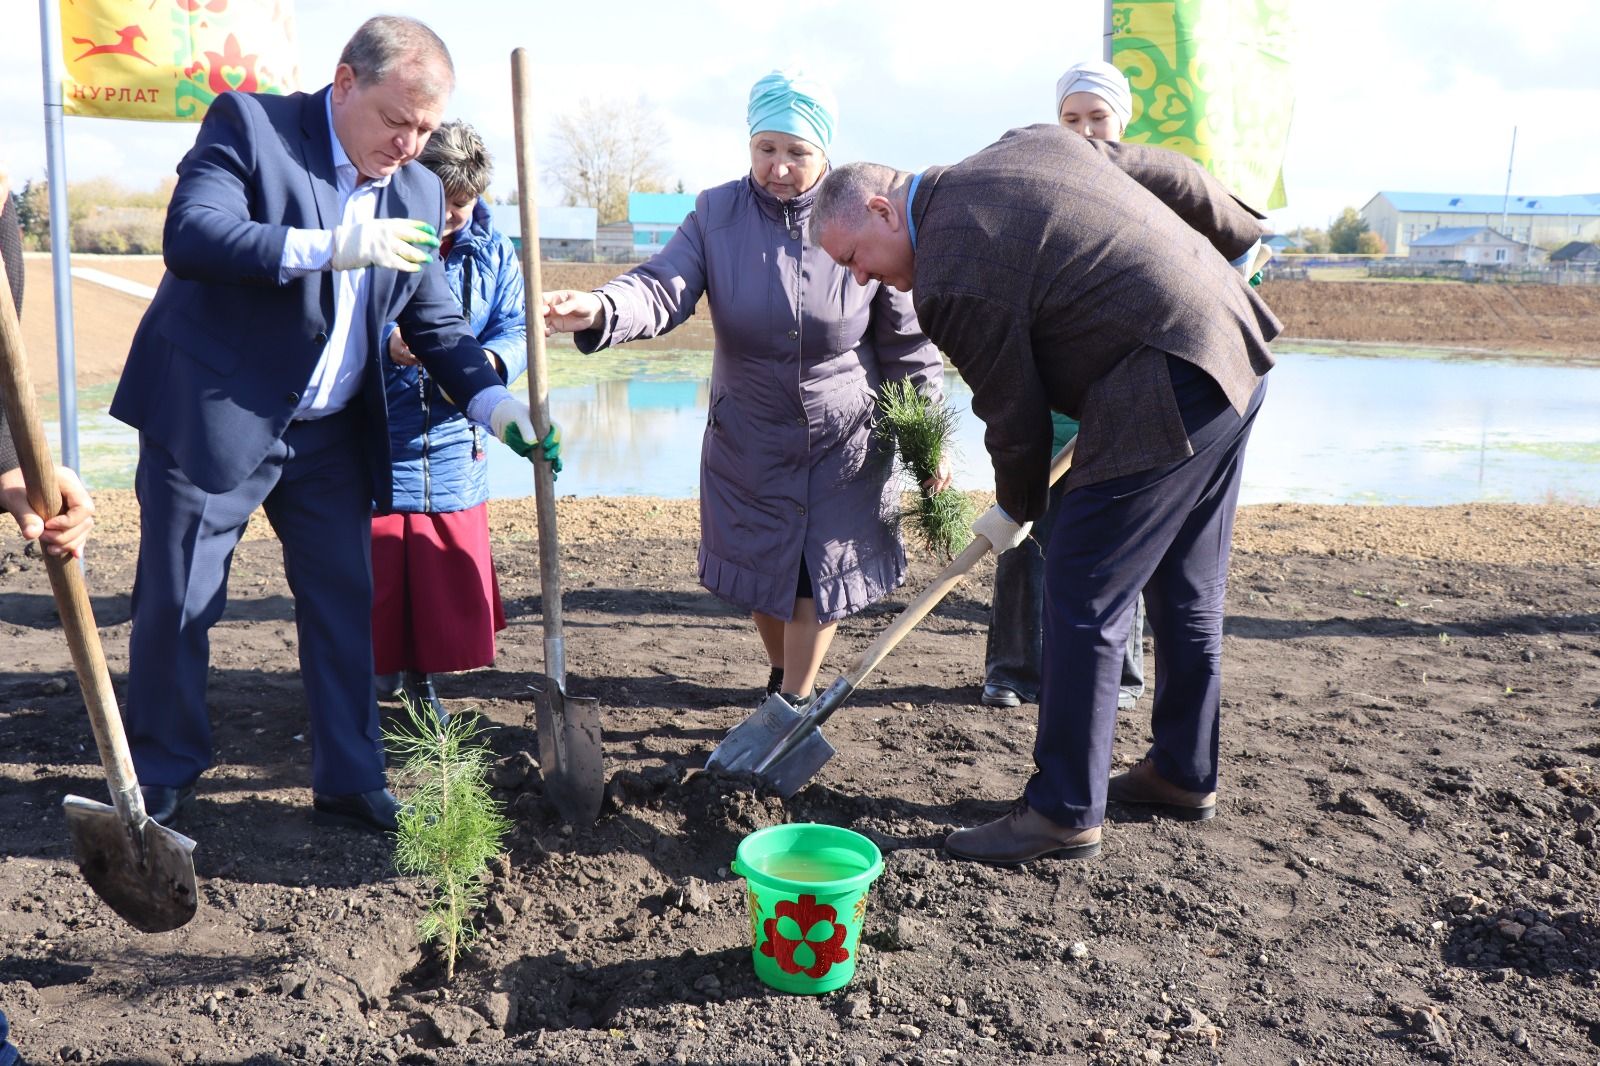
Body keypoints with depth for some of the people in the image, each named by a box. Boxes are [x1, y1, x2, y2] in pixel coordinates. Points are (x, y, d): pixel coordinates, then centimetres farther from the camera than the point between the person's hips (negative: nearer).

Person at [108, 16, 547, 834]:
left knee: (344, 603, 6)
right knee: (177, 606, 7)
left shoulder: (418, 192, 5)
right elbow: (190, 237, -24)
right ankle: (162, 776, 27)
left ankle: (350, 783, 18)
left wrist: (491, 399, -8)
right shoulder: (248, 124, -10)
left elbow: (436, 320, 9)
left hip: (329, 434, 5)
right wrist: (332, 247, -32)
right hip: (211, 417, -4)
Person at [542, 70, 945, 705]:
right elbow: (663, 287, -21)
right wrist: (598, 310, -43)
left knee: (817, 572, 1)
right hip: (750, 437, 2)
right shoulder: (717, 215, -7)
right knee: (762, 566, 12)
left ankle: (794, 706, 18)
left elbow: (908, 342, -4)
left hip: (844, 437, -2)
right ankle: (780, 677, 38)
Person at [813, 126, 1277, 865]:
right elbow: (1174, 176, 16)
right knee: (1186, 591, 18)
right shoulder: (1029, 141, 10)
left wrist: (1016, 508, 11)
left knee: (1080, 600, -4)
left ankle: (1064, 813, 6)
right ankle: (1184, 774, 33)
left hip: (1166, 398, -10)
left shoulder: (952, 279, -15)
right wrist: (1239, 235, 33)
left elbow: (1015, 413, -7)